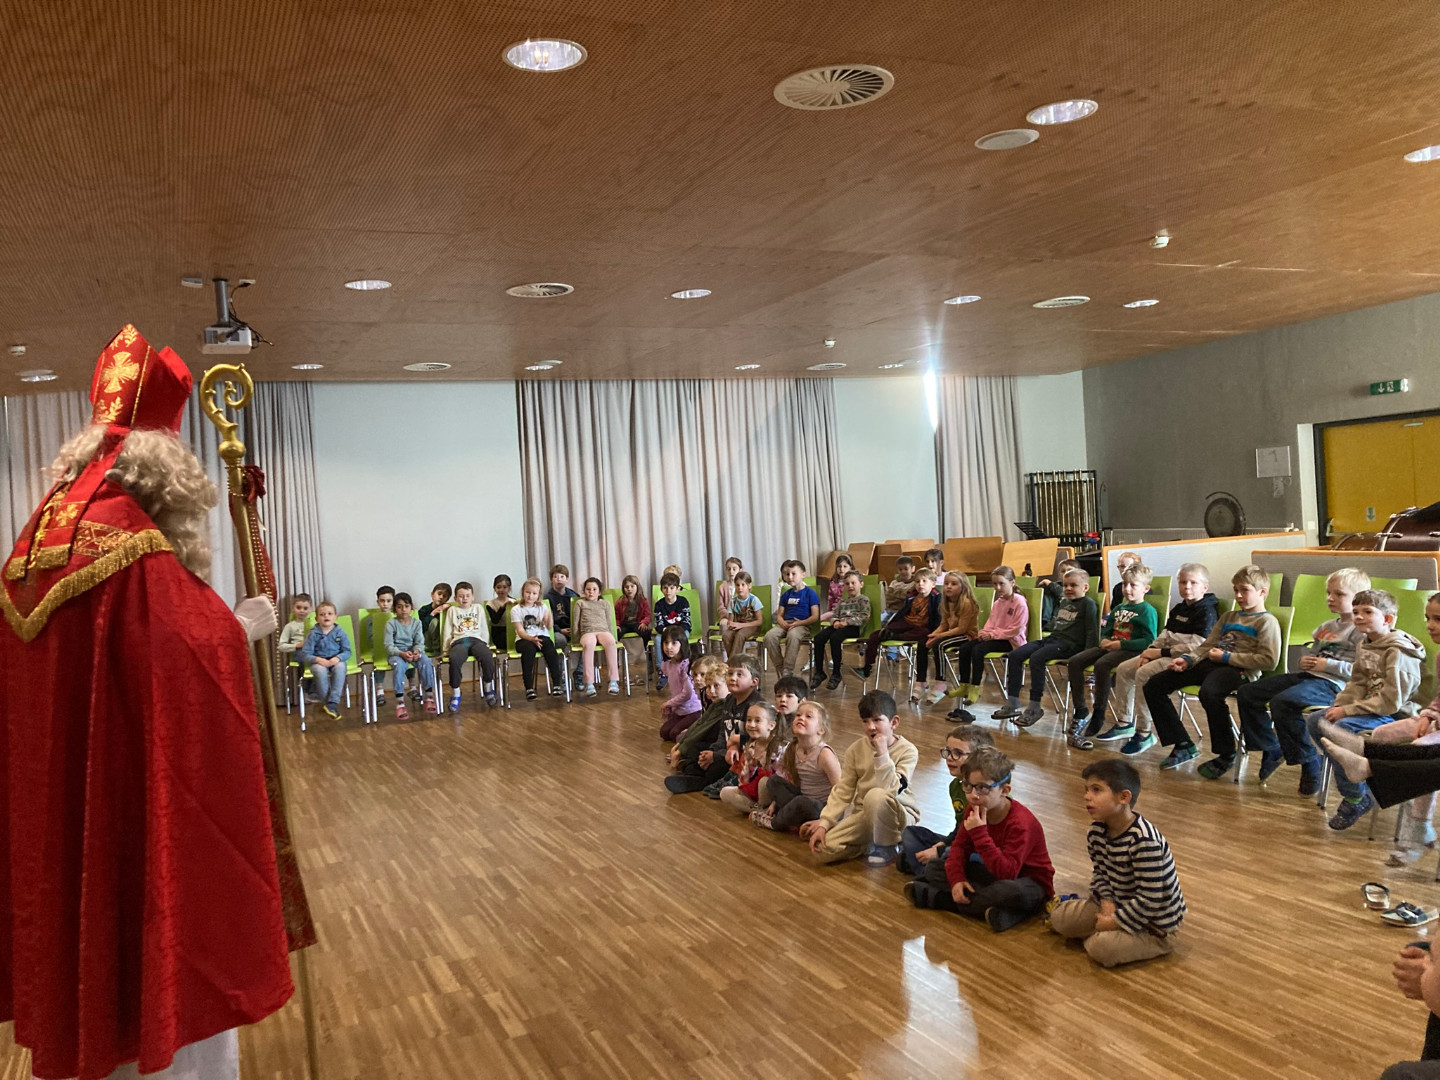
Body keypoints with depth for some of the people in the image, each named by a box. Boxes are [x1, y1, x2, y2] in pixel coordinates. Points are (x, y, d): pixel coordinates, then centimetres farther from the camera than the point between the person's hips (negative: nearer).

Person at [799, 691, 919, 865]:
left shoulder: (907, 751, -14)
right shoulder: (856, 749, -2)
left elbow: (890, 791, -27)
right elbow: (842, 790, -1)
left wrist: (882, 753, -32)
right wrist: (824, 823, -11)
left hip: (897, 815, -4)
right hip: (863, 815, 4)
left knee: (875, 795, -38)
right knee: (823, 848, -17)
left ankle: (888, 846, -11)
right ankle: (870, 844, 7)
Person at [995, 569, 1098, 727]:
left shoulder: (1088, 604, -1)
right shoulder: (1063, 603, 24)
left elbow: (1092, 631, -8)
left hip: (1069, 644, -9)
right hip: (1052, 638, 9)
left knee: (1036, 658, -31)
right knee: (1015, 655, -5)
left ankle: (1034, 707, -24)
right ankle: (1012, 704, -4)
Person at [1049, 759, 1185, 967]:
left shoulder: (1144, 840, -32)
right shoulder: (1097, 830, -6)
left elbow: (1150, 899, -30)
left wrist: (1115, 922, -22)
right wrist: (1107, 901, -14)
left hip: (1154, 924, -7)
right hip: (1120, 905, 7)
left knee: (1102, 947, -27)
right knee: (1059, 917, -4)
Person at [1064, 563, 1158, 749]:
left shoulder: (1147, 611, -5)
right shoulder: (1118, 608, 19)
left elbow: (1149, 641, -16)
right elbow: (1106, 630, 26)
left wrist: (1121, 644, -18)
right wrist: (1105, 640, 2)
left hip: (1130, 650, -8)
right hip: (1111, 647, 8)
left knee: (1101, 664, -35)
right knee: (1075, 661, -10)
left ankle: (1098, 715, -23)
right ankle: (1080, 712, -7)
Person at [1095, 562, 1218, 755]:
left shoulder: (1207, 611, -11)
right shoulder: (1178, 609, 17)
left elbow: (1197, 646, -21)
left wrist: (1161, 652, -18)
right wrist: (1150, 651, -5)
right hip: (1166, 654, 10)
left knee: (1143, 674, -28)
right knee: (1123, 669, 0)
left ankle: (1144, 732, -20)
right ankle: (1124, 723, 7)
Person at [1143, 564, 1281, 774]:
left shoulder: (1267, 621, 2)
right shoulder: (1228, 617, 27)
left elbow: (1268, 661, -11)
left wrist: (1227, 657, -11)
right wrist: (1188, 659, 5)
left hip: (1238, 670, -8)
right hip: (1209, 663, 8)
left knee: (1208, 692, -41)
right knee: (1154, 686, -3)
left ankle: (1226, 755, -20)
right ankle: (1183, 746, 2)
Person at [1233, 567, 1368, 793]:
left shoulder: (1361, 631, -5)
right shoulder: (1327, 627, 22)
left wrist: (1328, 665, -16)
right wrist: (1305, 660, 10)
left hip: (1332, 684, -9)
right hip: (1306, 675, 9)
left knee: (1282, 702, -35)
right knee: (1246, 693, 1)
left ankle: (1310, 763, -17)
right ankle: (1271, 750, 12)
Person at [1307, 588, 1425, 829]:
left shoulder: (1398, 653, -18)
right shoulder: (1365, 647, 10)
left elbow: (1390, 701, -23)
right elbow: (1356, 684, 14)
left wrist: (1348, 711, -21)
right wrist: (1340, 706, -6)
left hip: (1394, 716, -9)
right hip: (1369, 709, 9)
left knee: (1343, 728, -31)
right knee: (1315, 721, -1)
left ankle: (1355, 798, -17)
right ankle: (1349, 773, 4)